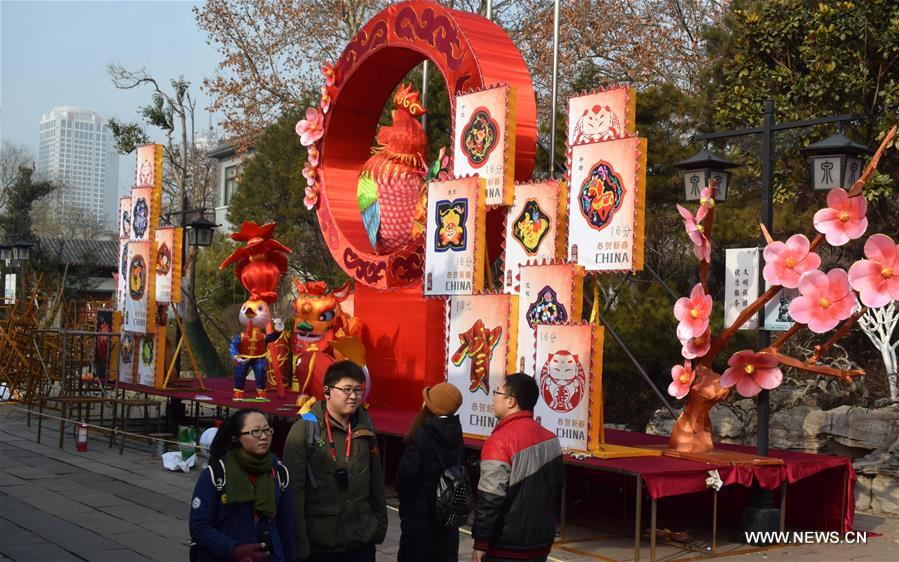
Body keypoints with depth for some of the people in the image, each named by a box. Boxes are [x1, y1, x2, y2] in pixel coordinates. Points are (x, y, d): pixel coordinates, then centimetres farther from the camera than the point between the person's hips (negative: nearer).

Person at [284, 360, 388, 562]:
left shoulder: (365, 428, 6)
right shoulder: (304, 430, -10)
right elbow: (294, 490, -12)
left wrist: (380, 523, 15)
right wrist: (299, 546, -13)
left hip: (362, 541, 4)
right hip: (319, 544, -4)